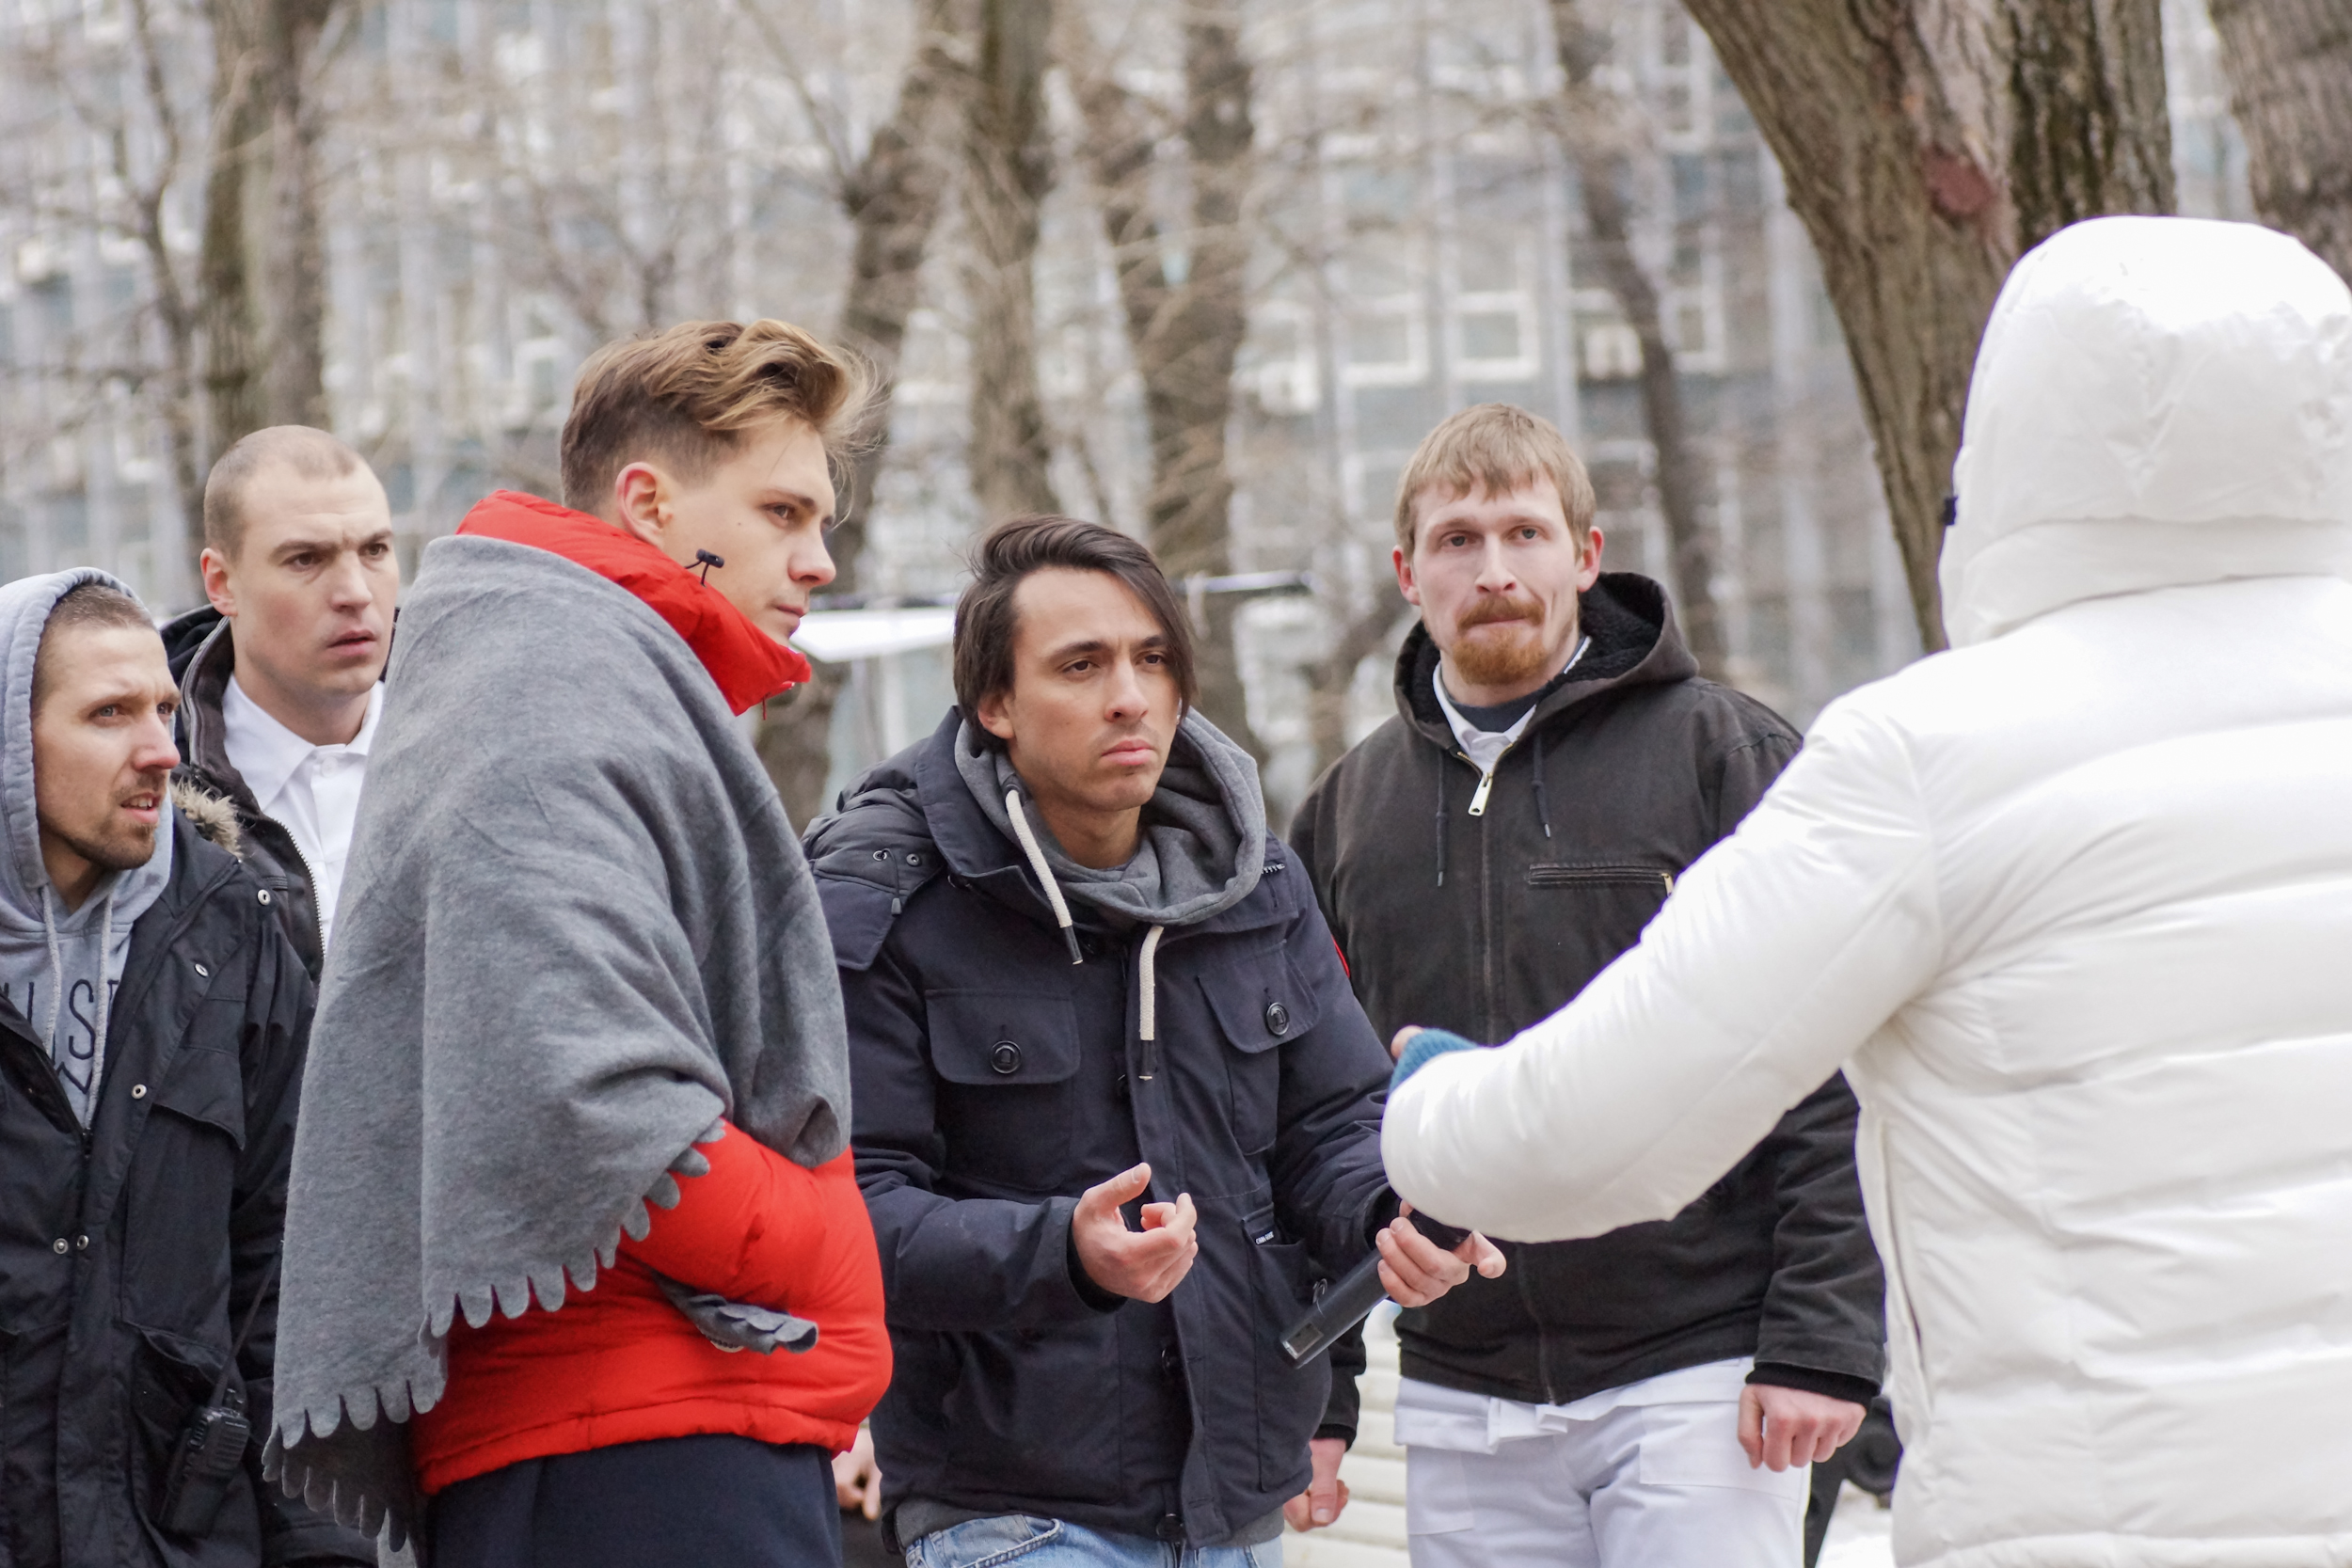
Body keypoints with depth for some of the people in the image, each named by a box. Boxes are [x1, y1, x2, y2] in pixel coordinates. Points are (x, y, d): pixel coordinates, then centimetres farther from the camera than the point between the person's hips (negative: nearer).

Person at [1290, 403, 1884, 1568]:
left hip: (1697, 1383, -4)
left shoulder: (1717, 751, 1)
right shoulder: (1346, 810, 12)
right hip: (1461, 1410, 4)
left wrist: (1821, 1342, -10)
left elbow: (1831, 1077, -3)